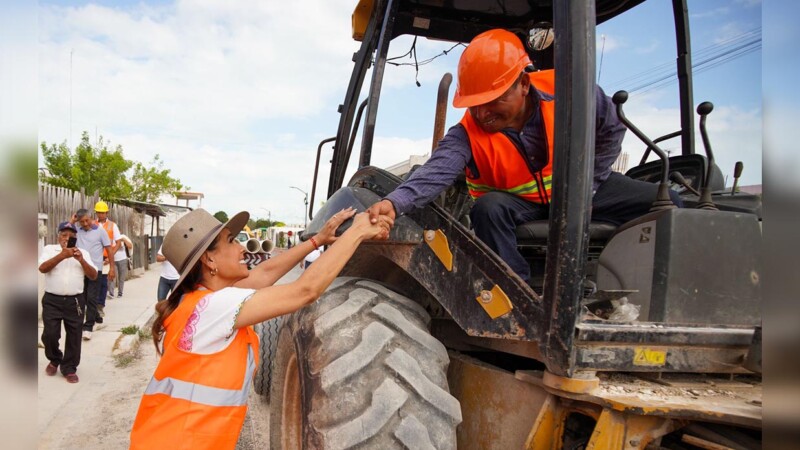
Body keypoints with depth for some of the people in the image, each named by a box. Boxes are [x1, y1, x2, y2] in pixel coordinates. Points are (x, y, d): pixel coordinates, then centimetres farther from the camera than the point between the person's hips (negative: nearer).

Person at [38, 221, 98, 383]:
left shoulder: (83, 253, 8)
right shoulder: (49, 249, 4)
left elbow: (93, 276, 1)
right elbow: (42, 268, -13)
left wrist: (81, 260, -14)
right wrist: (62, 255, -24)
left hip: (75, 301, 1)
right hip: (52, 300, -1)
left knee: (74, 336, 5)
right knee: (50, 334, 0)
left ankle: (69, 368, 18)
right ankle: (54, 360, 28)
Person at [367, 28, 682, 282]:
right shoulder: (468, 134, -24)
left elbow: (611, 130, -5)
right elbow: (436, 171, -41)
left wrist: (587, 186, -6)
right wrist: (395, 202, -60)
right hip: (518, 204, -2)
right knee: (488, 209, -37)